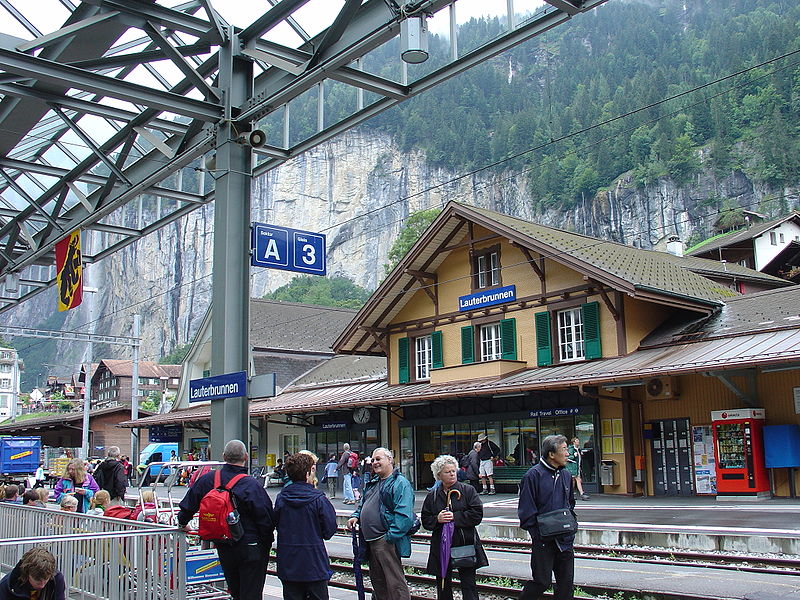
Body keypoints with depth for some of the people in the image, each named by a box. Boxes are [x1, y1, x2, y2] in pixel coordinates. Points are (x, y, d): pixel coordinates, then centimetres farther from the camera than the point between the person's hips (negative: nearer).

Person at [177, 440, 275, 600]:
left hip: (223, 548, 5)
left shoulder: (207, 480, -3)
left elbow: (187, 506, 10)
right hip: (250, 548, -5)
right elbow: (266, 519, -16)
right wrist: (267, 542, 0)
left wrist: (182, 523, 29)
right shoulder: (251, 485, -19)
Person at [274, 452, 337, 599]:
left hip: (287, 564, 4)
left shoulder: (281, 498, -3)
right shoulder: (319, 499, -15)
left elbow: (276, 524, 7)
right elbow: (330, 530, -10)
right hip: (314, 562, -4)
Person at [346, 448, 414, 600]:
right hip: (371, 540, 9)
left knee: (395, 583, -7)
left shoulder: (400, 483, -12)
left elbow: (404, 515, -21)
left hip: (387, 541, -9)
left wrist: (391, 536, -26)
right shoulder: (372, 483, 17)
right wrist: (356, 516, 8)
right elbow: (363, 504, 29)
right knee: (376, 580, 18)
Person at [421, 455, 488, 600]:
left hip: (465, 545, -3)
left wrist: (455, 517, -13)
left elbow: (477, 515, -8)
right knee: (443, 587, 9)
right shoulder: (432, 496, 9)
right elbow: (425, 521, 8)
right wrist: (437, 519, -12)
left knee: (469, 585, -2)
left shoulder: (468, 490, 2)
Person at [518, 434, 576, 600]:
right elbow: (526, 509, -13)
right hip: (543, 541, -6)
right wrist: (538, 533, -15)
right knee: (541, 582, -2)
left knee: (566, 582, 9)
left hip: (565, 539, 6)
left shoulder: (566, 475, 9)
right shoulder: (534, 475, -12)